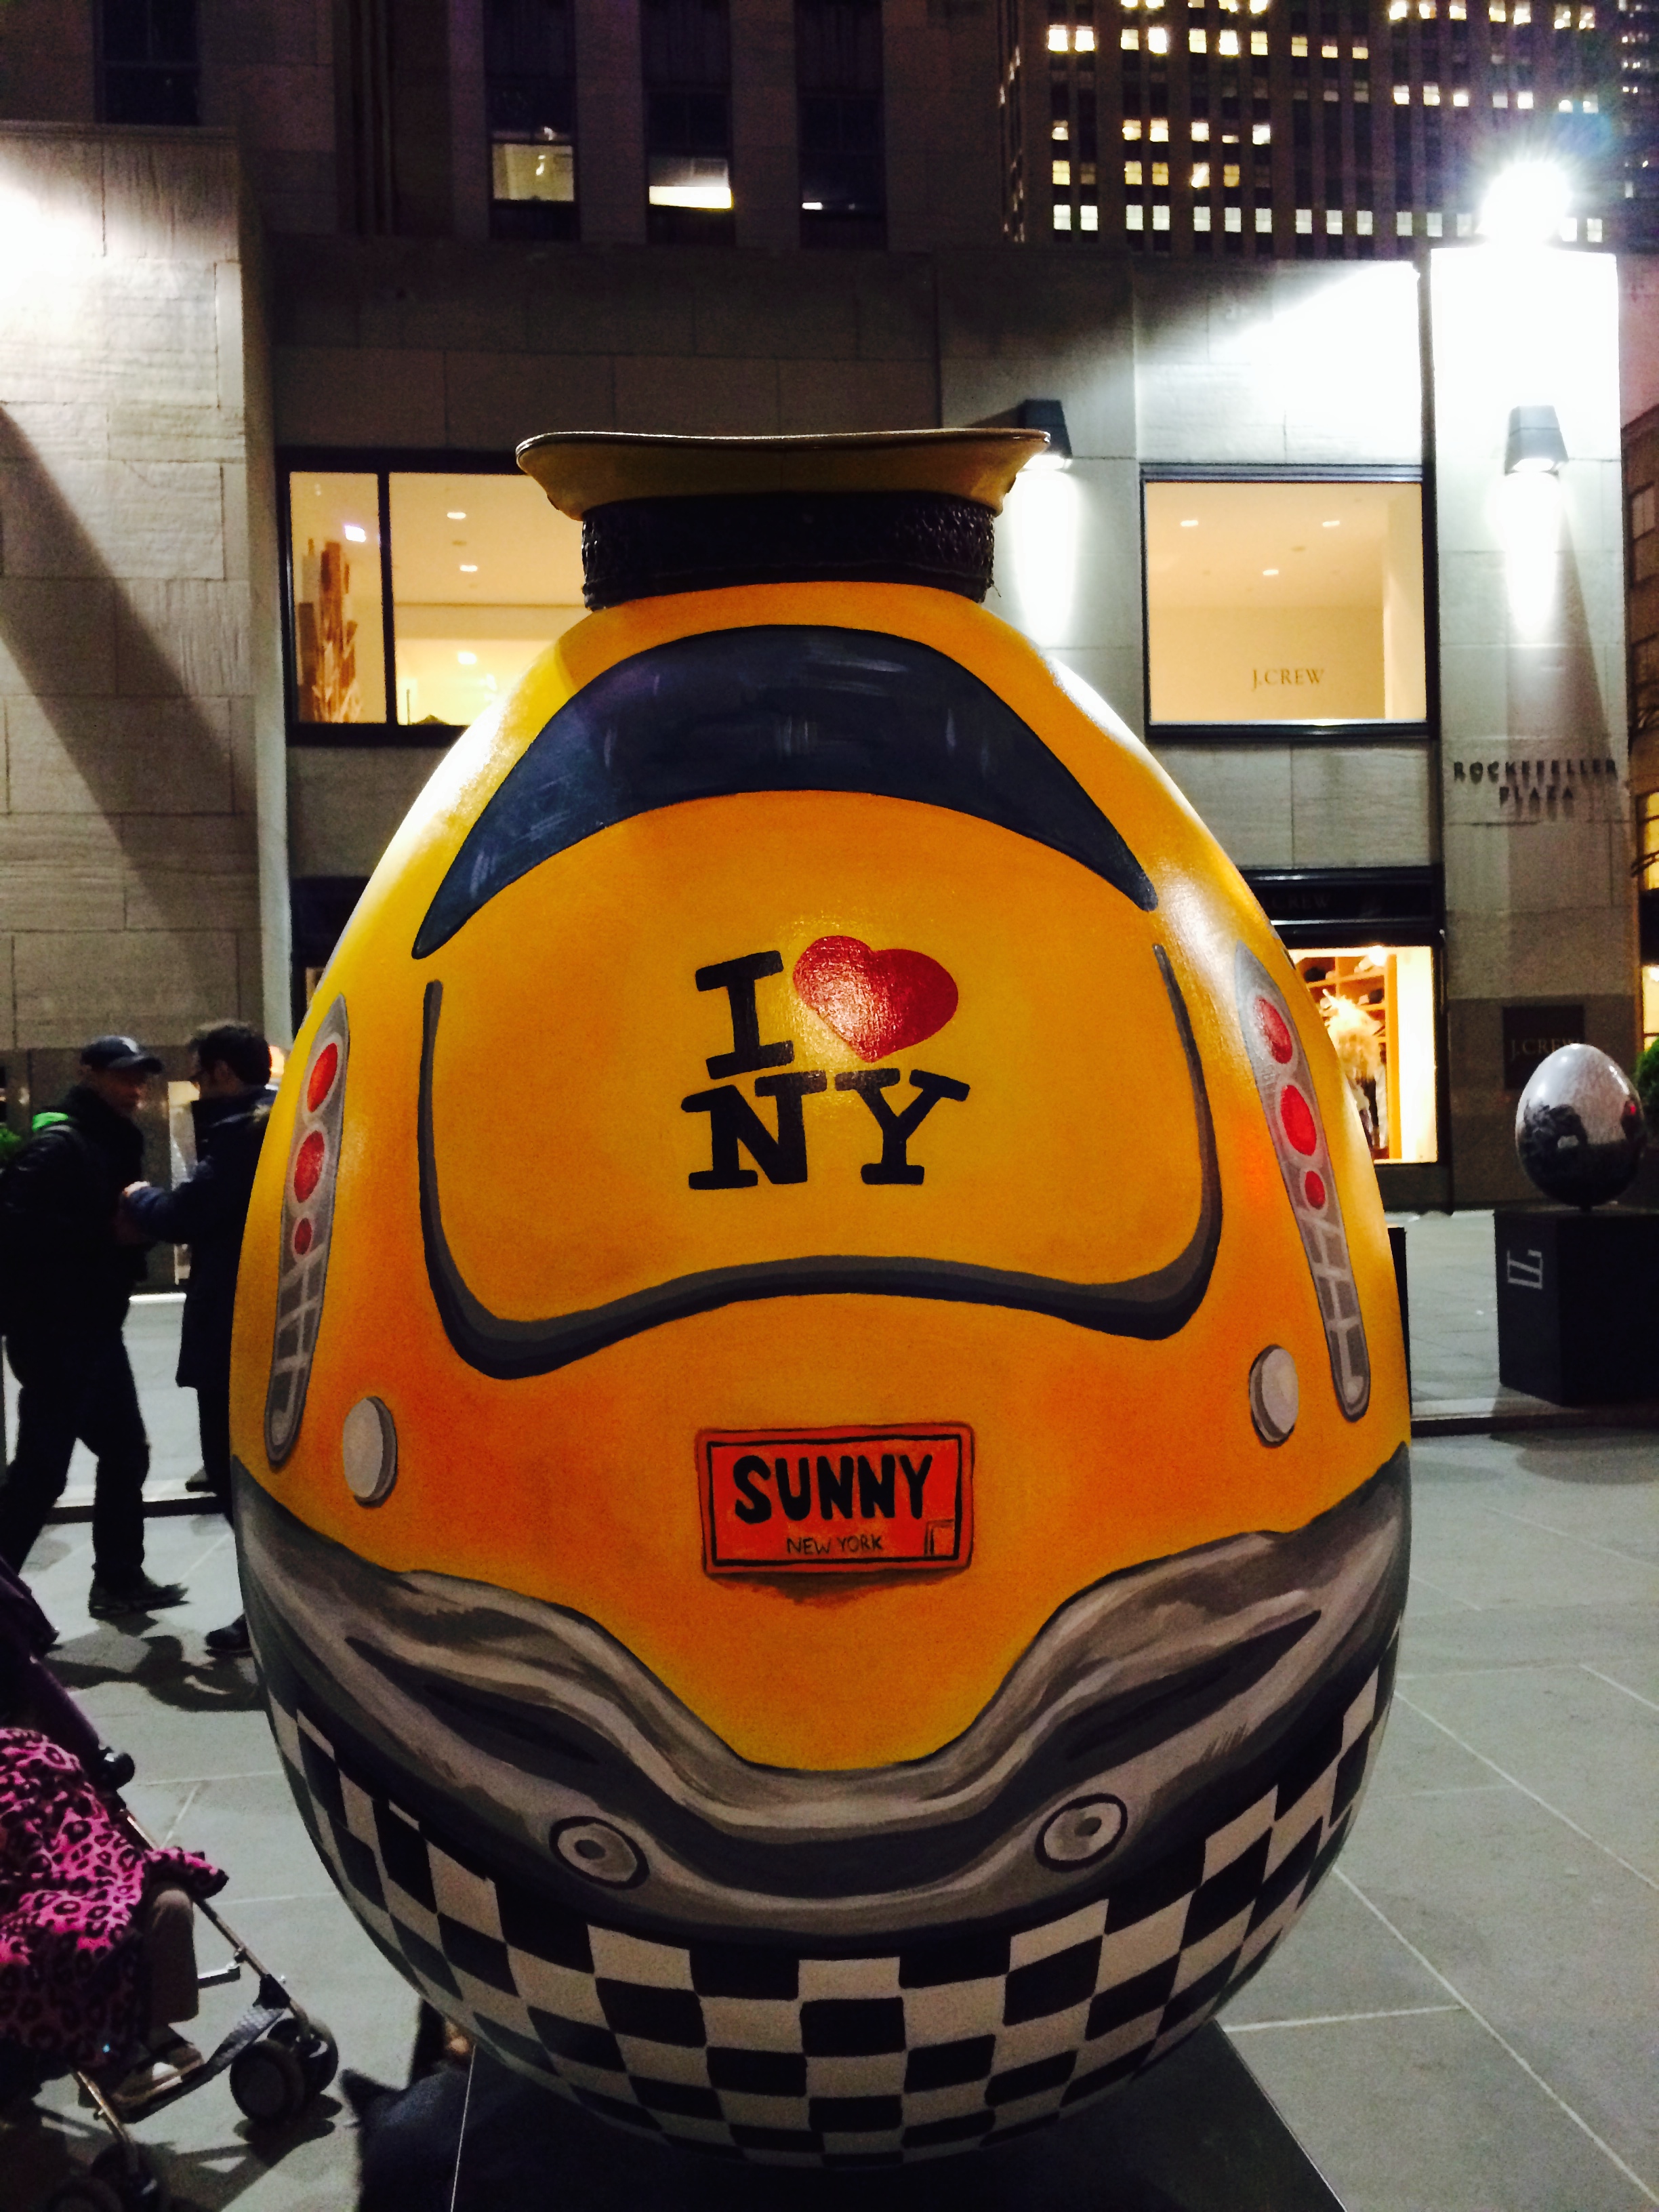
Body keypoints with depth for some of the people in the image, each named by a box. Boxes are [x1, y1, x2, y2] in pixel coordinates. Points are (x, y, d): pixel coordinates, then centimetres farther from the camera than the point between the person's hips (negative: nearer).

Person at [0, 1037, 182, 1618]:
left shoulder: (115, 1143, 15)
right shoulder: (58, 1144, -16)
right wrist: (110, 1232, -24)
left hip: (94, 1329, 10)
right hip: (53, 1333, -10)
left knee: (125, 1452, 16)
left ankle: (119, 1582, 27)